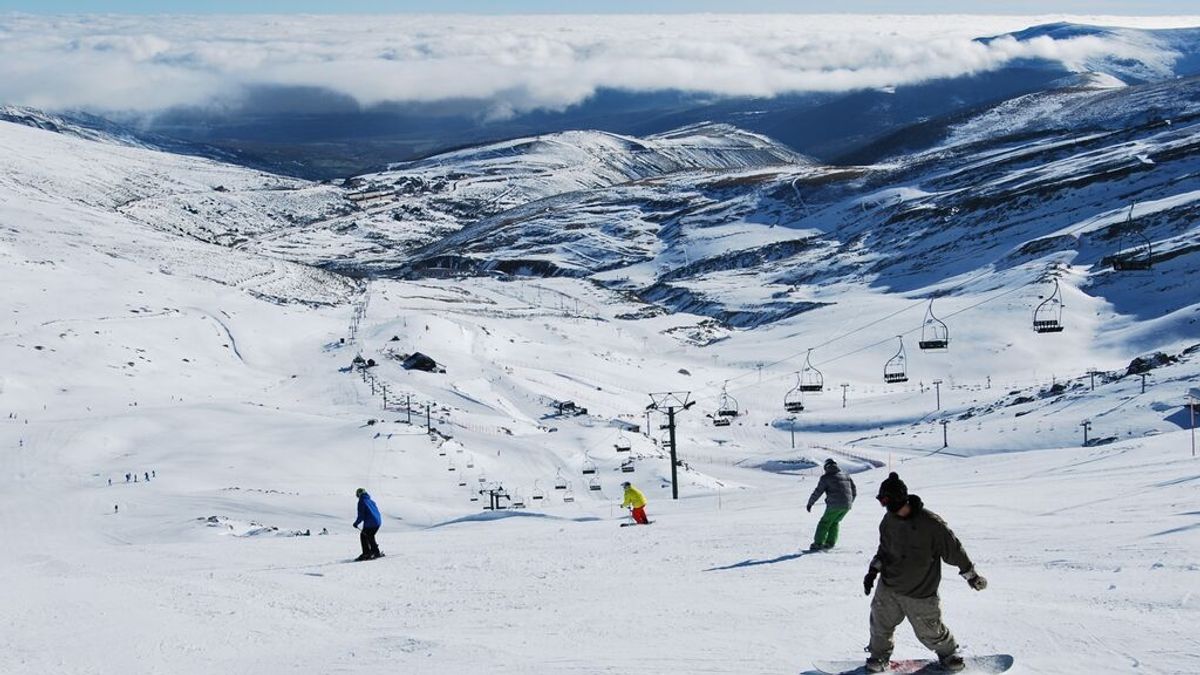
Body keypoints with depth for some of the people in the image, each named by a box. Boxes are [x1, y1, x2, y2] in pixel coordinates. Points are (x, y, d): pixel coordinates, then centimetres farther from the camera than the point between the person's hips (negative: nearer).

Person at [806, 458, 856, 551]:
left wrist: (810, 504, 11)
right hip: (847, 505, 5)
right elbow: (854, 491, 19)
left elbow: (817, 492, -1)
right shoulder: (846, 475, 15)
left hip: (834, 505, -5)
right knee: (834, 522, 22)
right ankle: (830, 542, 16)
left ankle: (818, 543, 2)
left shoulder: (826, 477, -1)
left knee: (825, 522, 7)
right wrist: (850, 502, 33)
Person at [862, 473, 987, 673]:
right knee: (881, 623, 9)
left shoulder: (930, 523, -23)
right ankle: (879, 655, 34)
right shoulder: (889, 521, -5)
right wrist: (873, 570, 3)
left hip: (921, 593, -4)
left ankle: (948, 652, 35)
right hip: (888, 588, 4)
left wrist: (971, 574, -2)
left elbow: (953, 548, -11)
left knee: (929, 631, 6)